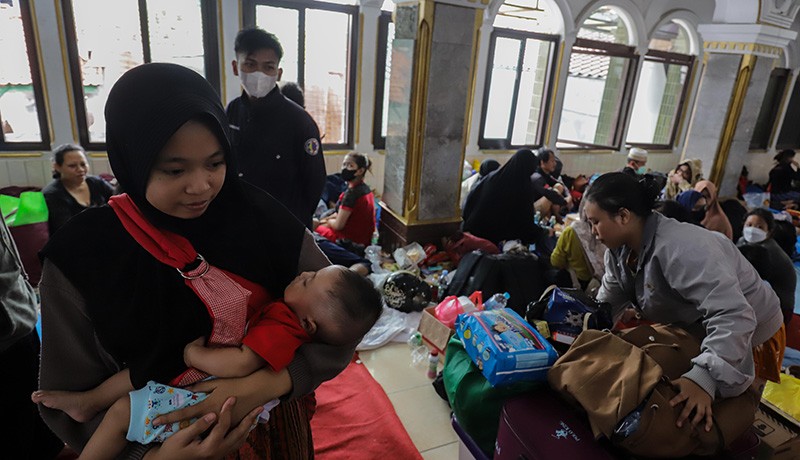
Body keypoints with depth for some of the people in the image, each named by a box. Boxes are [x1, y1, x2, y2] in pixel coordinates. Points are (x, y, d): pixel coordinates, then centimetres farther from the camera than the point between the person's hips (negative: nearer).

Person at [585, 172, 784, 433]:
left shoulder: (680, 249, -40)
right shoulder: (620, 250, -10)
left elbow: (734, 317, -47)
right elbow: (606, 305, -6)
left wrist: (704, 377, -55)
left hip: (749, 336, -7)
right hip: (693, 334, 8)